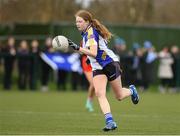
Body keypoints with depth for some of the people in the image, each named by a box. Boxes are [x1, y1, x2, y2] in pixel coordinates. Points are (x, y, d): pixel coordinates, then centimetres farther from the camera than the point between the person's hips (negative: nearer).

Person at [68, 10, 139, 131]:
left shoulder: (92, 32, -21)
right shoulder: (85, 32, 7)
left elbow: (93, 53, -34)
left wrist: (78, 48, -40)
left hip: (110, 64, -8)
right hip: (98, 68, 8)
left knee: (119, 96, 6)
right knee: (99, 93, -17)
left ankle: (131, 91, 41)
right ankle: (110, 122, -23)